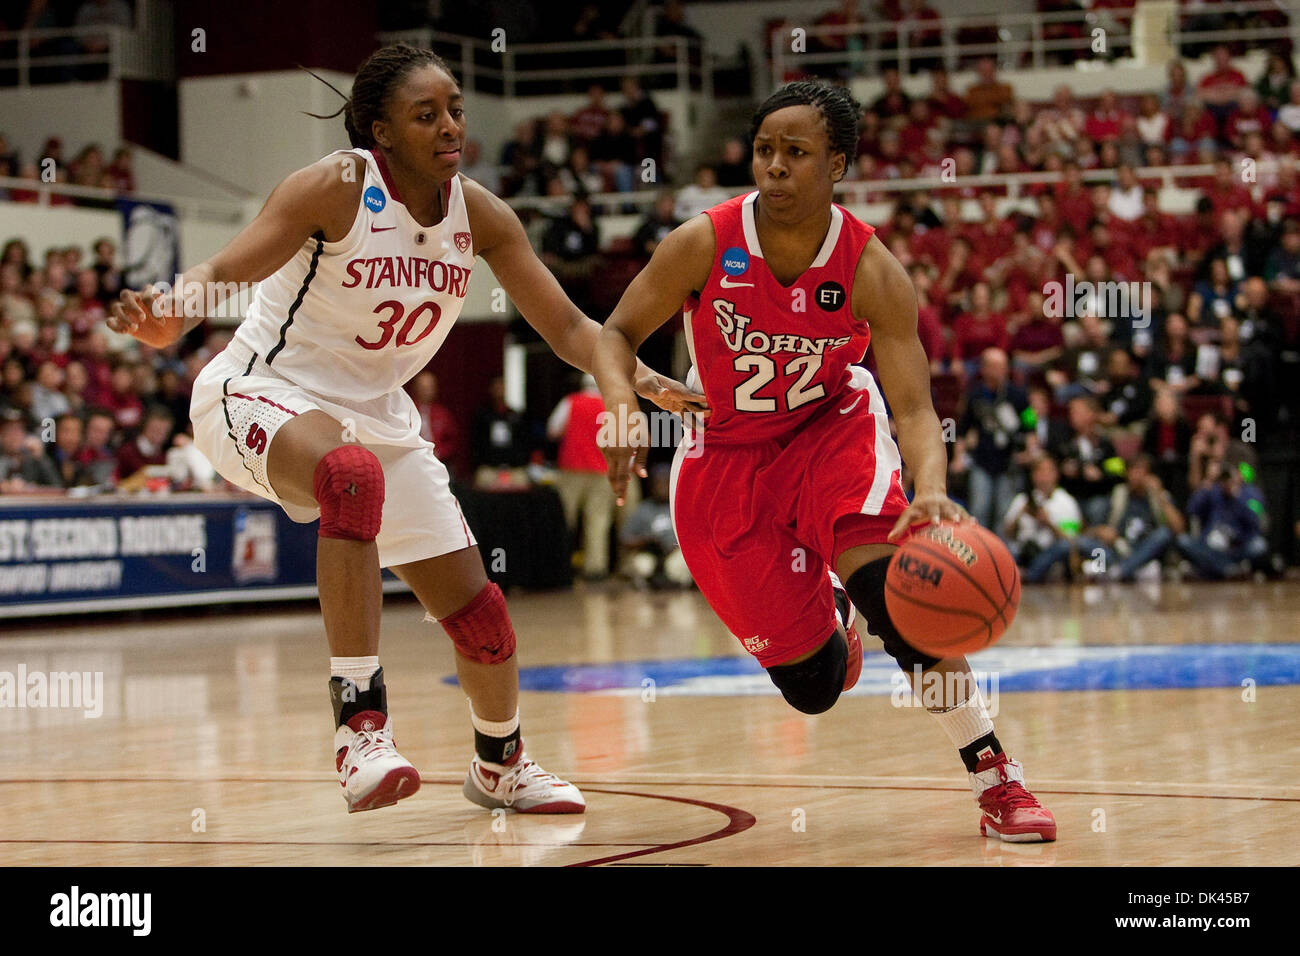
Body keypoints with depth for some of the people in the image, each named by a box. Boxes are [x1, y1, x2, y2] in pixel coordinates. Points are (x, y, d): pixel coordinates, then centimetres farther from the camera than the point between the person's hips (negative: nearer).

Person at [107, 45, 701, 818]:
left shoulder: (480, 214, -5)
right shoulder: (337, 188, -21)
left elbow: (567, 326, -1)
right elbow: (222, 273, -28)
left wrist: (643, 380, -18)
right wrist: (169, 320, -50)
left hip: (377, 414, 6)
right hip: (263, 396, -6)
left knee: (478, 609, 7)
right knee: (353, 474, -42)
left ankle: (500, 766, 37)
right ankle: (360, 724, -39)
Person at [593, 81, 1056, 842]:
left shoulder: (872, 272, -21)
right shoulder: (705, 244, -20)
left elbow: (914, 407, -25)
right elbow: (618, 335, -9)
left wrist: (931, 489, -46)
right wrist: (625, 406, -31)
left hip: (833, 430, -1)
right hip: (728, 457, 1)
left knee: (891, 590, -31)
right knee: (812, 687, 0)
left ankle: (997, 779, -21)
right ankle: (826, 613, 40)